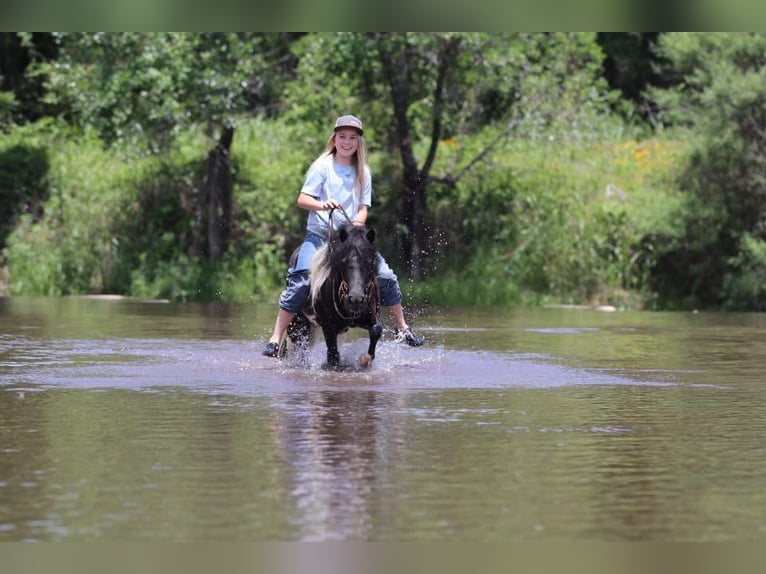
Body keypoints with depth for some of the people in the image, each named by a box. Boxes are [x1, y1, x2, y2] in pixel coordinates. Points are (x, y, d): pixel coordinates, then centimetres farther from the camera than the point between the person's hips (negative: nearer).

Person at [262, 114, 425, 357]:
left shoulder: (362, 172, 10)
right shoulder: (322, 166, 0)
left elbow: (363, 208, 6)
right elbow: (302, 199, -6)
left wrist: (356, 225, -15)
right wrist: (322, 205, -27)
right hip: (319, 235, -4)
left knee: (386, 277, -5)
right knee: (301, 281, -22)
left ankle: (402, 328, 17)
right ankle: (275, 339, -19)